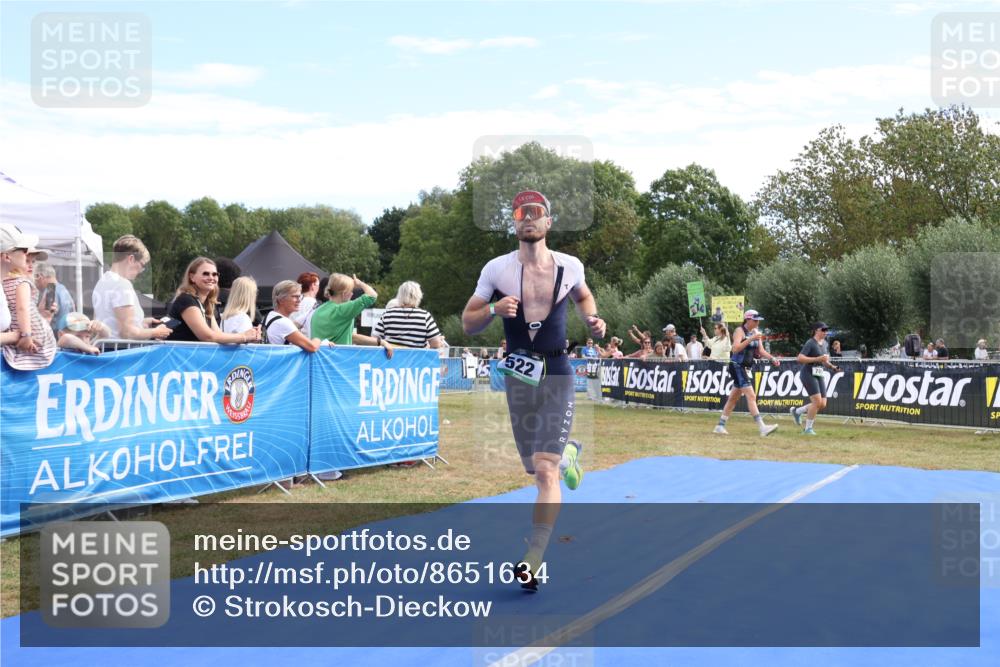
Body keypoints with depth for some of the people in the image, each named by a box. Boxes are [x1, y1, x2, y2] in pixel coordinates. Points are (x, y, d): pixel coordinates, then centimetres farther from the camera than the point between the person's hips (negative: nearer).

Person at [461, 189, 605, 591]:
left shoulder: (570, 267, 2)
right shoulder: (496, 269, -2)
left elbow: (583, 297, 24)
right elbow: (468, 324, 2)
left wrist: (593, 320, 3)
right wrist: (494, 309, -18)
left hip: (557, 374, -1)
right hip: (518, 375, 1)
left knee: (545, 470, -12)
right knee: (535, 467, 12)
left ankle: (534, 558, -8)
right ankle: (567, 452, 47)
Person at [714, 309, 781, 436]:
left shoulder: (756, 333, 13)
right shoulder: (739, 331, -11)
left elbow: (761, 351, 12)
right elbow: (735, 348, -25)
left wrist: (772, 359, -3)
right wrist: (750, 339, -30)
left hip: (745, 368, 9)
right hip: (737, 366, -9)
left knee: (733, 398, 13)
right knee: (751, 396, -16)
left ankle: (720, 426, 21)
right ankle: (762, 428, -23)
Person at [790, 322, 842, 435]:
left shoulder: (824, 344, 13)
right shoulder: (810, 343, -11)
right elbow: (800, 358, -21)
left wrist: (831, 366, 7)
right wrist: (817, 359, -25)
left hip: (819, 375, 8)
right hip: (808, 374, -8)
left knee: (823, 404, 2)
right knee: (817, 401, -16)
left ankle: (797, 411, 22)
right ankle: (808, 429, -2)